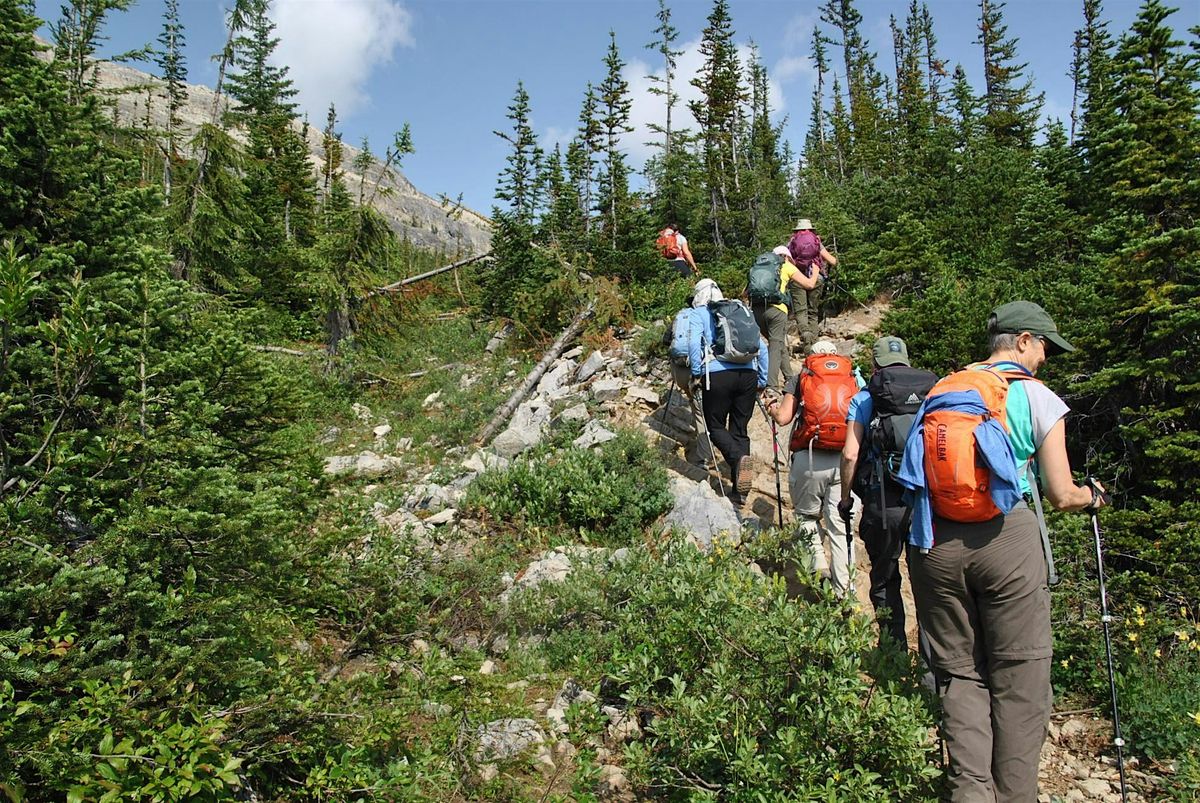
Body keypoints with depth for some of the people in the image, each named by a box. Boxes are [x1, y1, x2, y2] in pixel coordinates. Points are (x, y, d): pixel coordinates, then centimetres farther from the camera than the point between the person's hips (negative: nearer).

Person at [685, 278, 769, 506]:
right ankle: (738, 494, 9)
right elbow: (762, 347, 20)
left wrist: (696, 375, -2)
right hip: (748, 374, 4)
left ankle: (739, 458, -21)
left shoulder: (699, 313, 11)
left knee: (716, 427, 11)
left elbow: (694, 343, -7)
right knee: (740, 429, 10)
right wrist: (762, 381, 23)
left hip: (718, 374, -4)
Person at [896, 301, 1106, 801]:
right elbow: (1061, 496, 2)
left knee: (959, 672, 12)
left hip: (934, 542, 4)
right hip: (1006, 541, -4)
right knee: (1018, 680, 8)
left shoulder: (940, 390, 13)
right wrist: (1092, 495, 23)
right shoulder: (1035, 396, 2)